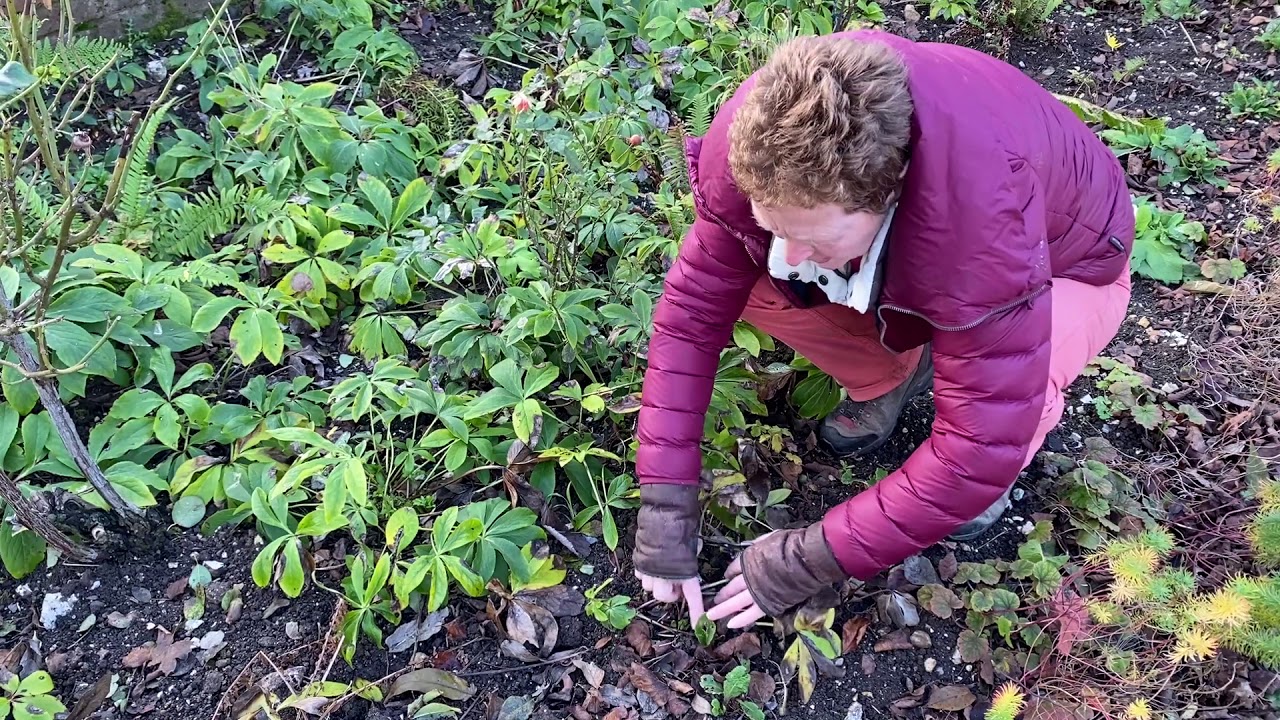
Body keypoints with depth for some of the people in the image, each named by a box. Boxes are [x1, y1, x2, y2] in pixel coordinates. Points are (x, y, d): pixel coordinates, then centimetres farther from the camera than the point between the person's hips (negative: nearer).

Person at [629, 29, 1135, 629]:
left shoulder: (985, 216, -45)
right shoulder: (761, 140, -32)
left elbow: (981, 449, -40)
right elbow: (693, 309, -22)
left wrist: (807, 562, -34)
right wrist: (664, 502, -26)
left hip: (1066, 268, -4)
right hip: (906, 253, 4)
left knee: (1007, 403, -38)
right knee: (739, 277, -21)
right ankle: (890, 378, 7)